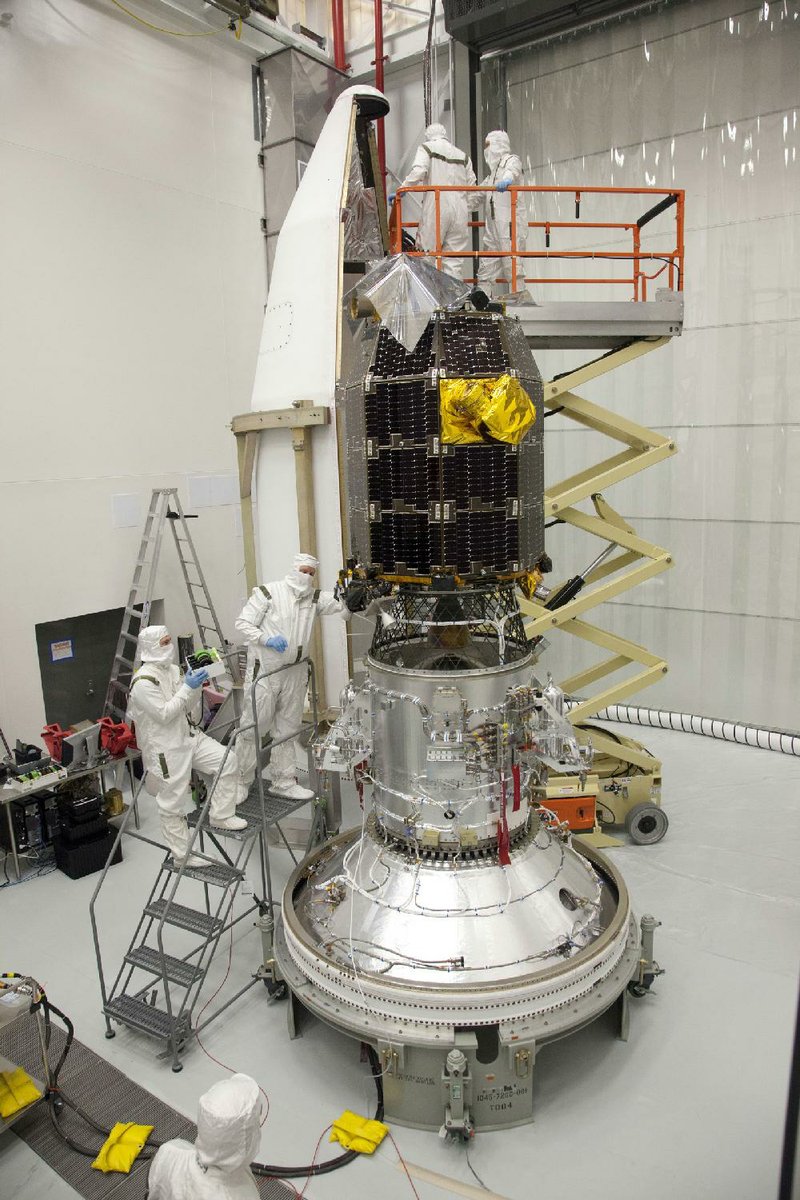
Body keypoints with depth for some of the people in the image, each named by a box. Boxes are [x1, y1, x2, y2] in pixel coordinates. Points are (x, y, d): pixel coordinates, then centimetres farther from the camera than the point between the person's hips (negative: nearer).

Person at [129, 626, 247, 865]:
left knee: (227, 760, -4)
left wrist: (196, 686, -6)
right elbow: (164, 714, -23)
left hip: (188, 735, 8)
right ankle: (182, 854, 20)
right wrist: (187, 687, -22)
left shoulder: (172, 669, 6)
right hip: (164, 748, -8)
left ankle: (221, 816, 10)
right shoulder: (143, 681, -20)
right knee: (172, 803, 5)